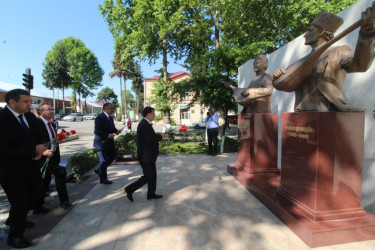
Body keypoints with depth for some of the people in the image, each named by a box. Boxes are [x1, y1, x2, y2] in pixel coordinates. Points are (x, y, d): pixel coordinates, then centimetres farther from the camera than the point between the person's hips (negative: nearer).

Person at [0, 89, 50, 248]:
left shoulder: (30, 117, 1)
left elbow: (36, 138, 13)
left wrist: (38, 151, -6)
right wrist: (33, 150, -27)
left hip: (27, 166, 7)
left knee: (30, 196, 20)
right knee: (20, 202, 3)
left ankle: (15, 220, 49)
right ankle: (14, 236, 27)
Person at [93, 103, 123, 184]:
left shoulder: (110, 117, 9)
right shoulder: (100, 118, -20)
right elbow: (97, 131, -24)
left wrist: (116, 130, -1)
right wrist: (108, 135, -30)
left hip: (109, 142, 9)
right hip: (102, 142, -9)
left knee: (112, 156, 17)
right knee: (103, 160, 3)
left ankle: (99, 170, 35)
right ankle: (103, 179, 20)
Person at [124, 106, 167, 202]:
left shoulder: (146, 124, 13)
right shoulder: (144, 125, -21)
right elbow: (152, 138, -28)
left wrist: (158, 136, 0)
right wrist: (161, 136, -12)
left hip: (149, 155, 11)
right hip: (145, 156, -11)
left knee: (153, 175, 16)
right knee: (148, 177, -1)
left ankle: (151, 194, 28)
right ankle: (130, 189, 12)